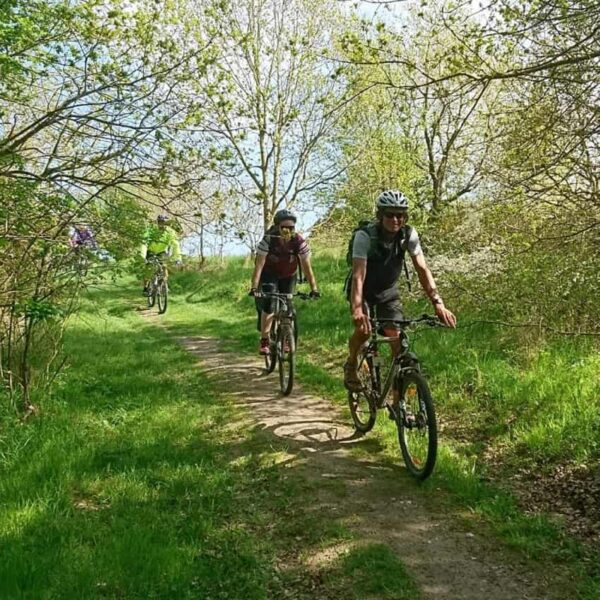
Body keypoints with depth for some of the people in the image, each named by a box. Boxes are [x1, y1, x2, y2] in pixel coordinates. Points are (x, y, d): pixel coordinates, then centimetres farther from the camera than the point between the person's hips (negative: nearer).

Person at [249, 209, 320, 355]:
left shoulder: (299, 242, -25)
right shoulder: (268, 240, -29)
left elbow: (307, 267, -23)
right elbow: (259, 265, -31)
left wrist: (314, 289, -29)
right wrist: (254, 288, -40)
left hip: (288, 276, 2)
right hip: (269, 275, -2)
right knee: (268, 304, -20)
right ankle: (264, 341, -12)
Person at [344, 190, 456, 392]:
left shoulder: (409, 235, -19)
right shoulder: (365, 236, -29)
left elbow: (422, 269, -23)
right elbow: (358, 275, -38)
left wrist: (438, 302, -36)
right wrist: (357, 310, -52)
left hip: (388, 291, 3)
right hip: (365, 290, -3)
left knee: (397, 338, -10)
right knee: (364, 328, -28)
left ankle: (398, 398, 2)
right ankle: (351, 365, 5)